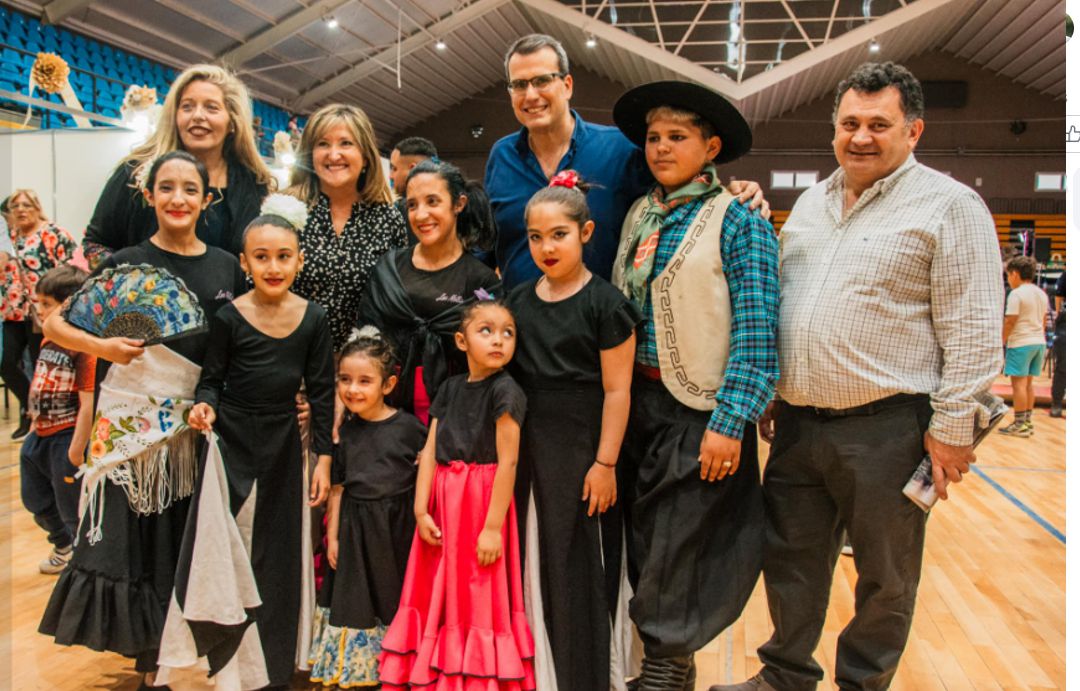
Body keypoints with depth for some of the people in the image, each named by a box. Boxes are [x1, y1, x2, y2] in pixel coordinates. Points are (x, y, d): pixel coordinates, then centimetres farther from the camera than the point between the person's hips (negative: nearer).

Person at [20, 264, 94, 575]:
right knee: (36, 502, 25)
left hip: (67, 440, -9)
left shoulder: (83, 346, -22)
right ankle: (64, 547, 50)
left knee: (73, 509, 7)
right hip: (41, 437, 9)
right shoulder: (48, 341, 5)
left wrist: (75, 453, -21)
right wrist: (35, 430, 17)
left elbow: (88, 405, -24)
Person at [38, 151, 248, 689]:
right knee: (135, 538, 2)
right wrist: (100, 346, -19)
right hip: (133, 425, -2)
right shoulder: (126, 263, -2)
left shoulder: (226, 267, 7)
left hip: (198, 424, 3)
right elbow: (53, 325, -1)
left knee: (190, 541, 9)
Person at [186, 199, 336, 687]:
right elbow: (210, 380, 0)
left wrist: (323, 458, 1)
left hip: (283, 446, 2)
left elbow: (322, 393, 1)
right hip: (231, 444, -2)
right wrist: (206, 406, -23)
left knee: (277, 556, 11)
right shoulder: (229, 318, -10)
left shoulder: (313, 319, -4)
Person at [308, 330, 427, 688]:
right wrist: (333, 535, 6)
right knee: (356, 600, 10)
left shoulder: (408, 426, -9)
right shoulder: (346, 431, 2)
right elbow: (337, 487, 6)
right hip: (356, 528, 3)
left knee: (394, 599, 8)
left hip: (397, 525, -3)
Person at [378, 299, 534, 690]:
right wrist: (421, 510, -3)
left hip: (481, 501, -6)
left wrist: (493, 526, -18)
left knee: (476, 597, 2)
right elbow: (430, 452, 5)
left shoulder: (505, 390, -10)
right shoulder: (450, 388, 8)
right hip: (442, 501, 6)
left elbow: (507, 461, -15)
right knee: (437, 593, 13)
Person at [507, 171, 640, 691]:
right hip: (530, 442, 5)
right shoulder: (519, 300, 7)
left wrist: (605, 462, -13)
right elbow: (507, 373, 12)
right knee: (543, 556, 12)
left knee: (576, 561, 4)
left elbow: (616, 390, -11)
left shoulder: (605, 303, -9)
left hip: (581, 445, -5)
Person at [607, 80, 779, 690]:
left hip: (698, 411, -6)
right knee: (645, 543, 15)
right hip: (638, 401, 6)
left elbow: (757, 331, -14)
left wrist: (730, 422, -20)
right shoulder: (640, 215, 10)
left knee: (680, 551, 2)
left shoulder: (739, 221, -8)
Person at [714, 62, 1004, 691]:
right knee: (791, 563, 16)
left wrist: (953, 428, -13)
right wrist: (768, 394, 16)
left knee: (885, 578, 10)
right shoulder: (810, 203, 13)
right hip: (798, 423, 6)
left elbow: (972, 332, -10)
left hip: (886, 428, -6)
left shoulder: (949, 206, -6)